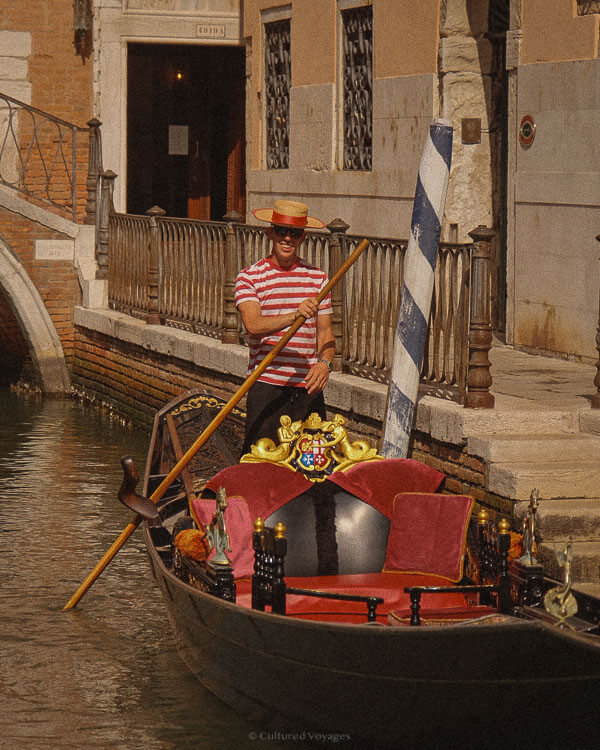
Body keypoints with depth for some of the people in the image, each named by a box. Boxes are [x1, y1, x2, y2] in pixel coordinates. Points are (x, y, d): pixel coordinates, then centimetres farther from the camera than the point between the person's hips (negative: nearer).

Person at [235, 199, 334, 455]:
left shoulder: (318, 278, 13)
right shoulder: (249, 278, 0)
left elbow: (325, 332, 14)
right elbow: (253, 325, -16)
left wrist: (324, 362, -8)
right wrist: (294, 316, -33)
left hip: (308, 386, 3)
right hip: (267, 384, -3)